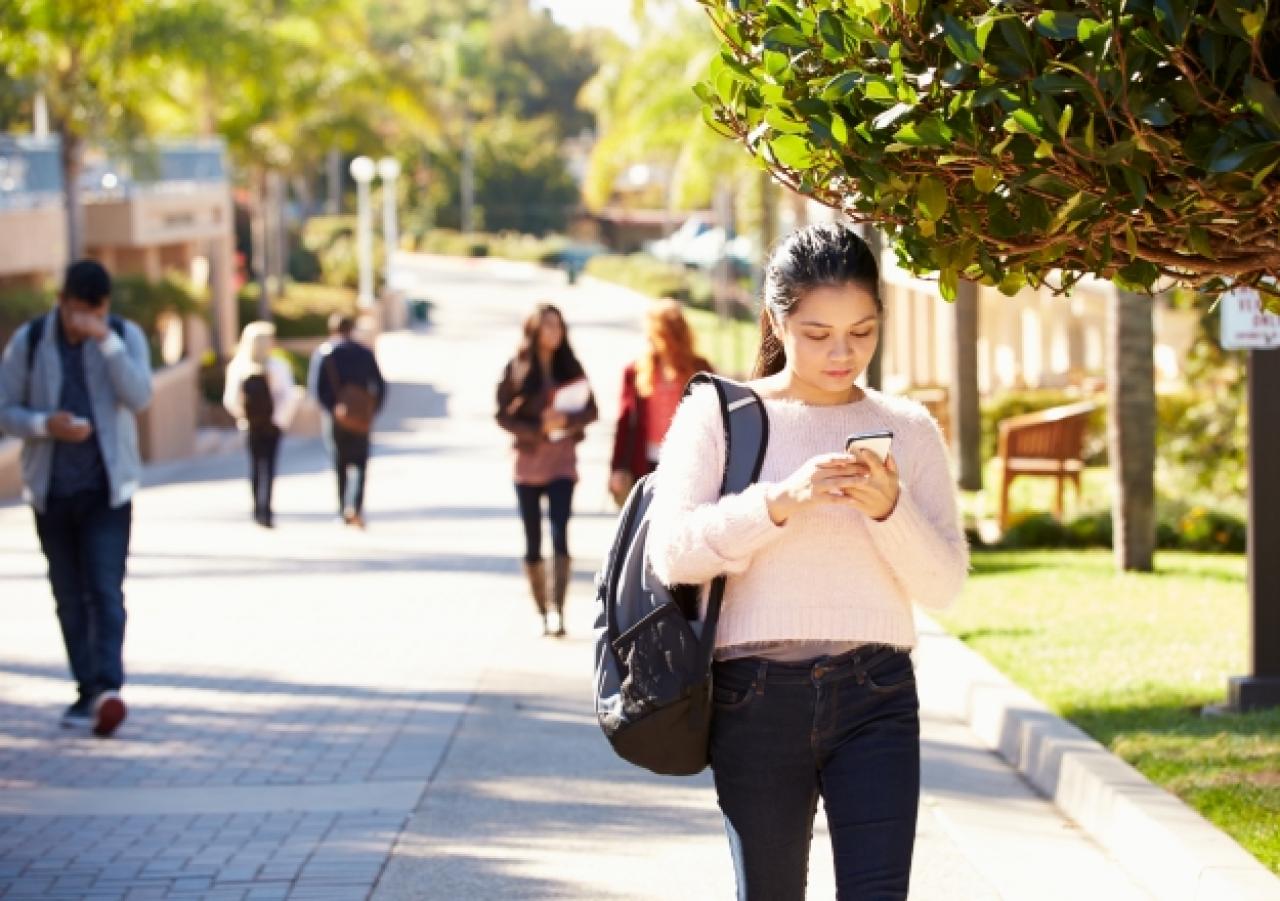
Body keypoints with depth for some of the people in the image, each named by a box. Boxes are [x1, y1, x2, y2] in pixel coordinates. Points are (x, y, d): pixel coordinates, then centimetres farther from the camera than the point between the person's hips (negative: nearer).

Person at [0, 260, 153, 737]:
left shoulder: (126, 336, -1)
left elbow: (140, 398, -15)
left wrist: (106, 341, -23)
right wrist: (45, 424, -18)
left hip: (107, 487, -2)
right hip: (51, 489, 2)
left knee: (105, 591, -13)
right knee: (69, 596, 6)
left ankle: (107, 689, -23)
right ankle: (88, 690, 13)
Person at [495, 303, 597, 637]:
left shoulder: (570, 368, 5)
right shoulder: (516, 370, 0)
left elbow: (591, 411, 3)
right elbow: (503, 415, -3)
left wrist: (567, 419, -17)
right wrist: (538, 429, -16)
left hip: (562, 462, 0)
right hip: (527, 462, 0)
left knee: (560, 534, -16)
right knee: (533, 542, 5)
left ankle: (557, 609, -21)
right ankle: (542, 612, 15)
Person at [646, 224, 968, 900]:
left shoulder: (907, 428, 8)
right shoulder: (718, 415, 2)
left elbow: (944, 585, 4)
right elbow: (672, 553, -10)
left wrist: (891, 509, -14)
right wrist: (782, 498, -22)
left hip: (876, 697, 1)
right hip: (758, 693, -1)